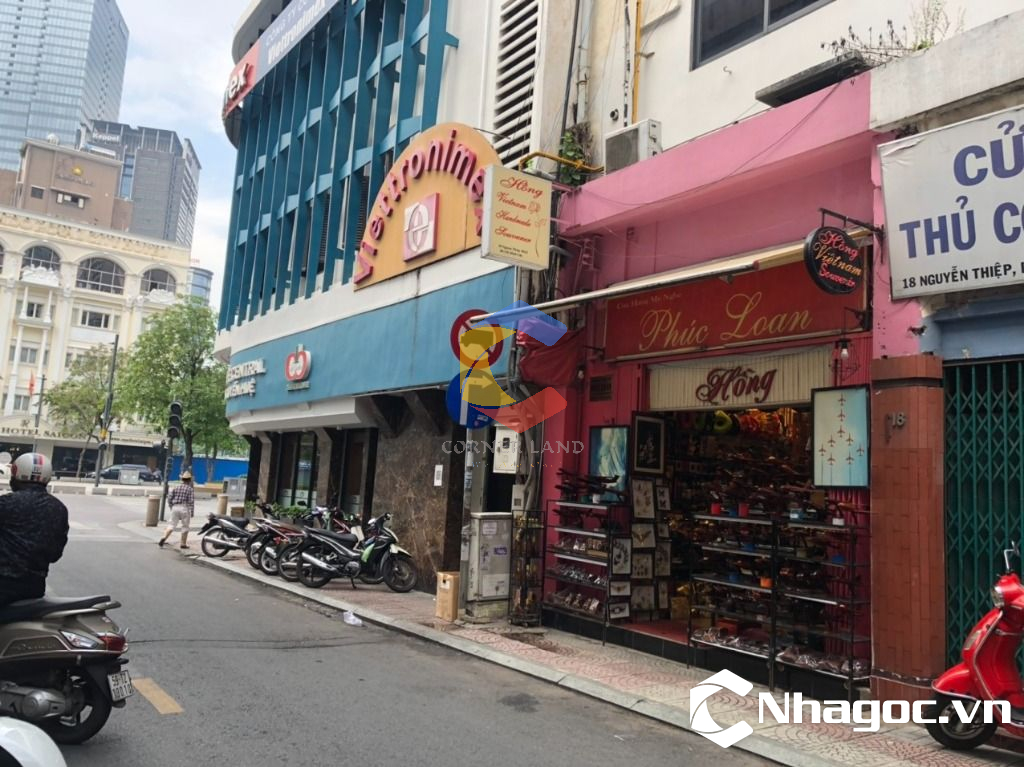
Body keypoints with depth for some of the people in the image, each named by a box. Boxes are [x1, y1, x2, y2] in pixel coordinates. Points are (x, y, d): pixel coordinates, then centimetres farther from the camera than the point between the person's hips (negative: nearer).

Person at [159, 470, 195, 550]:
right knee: (185, 527, 7)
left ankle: (164, 538, -11)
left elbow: (169, 498, 8)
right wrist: (192, 512, -6)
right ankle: (183, 544, 11)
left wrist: (171, 507, 19)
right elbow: (191, 501, -11)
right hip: (184, 508, -4)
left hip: (175, 507, 4)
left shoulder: (176, 488, 9)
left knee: (172, 525, 10)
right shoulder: (190, 489, -4)